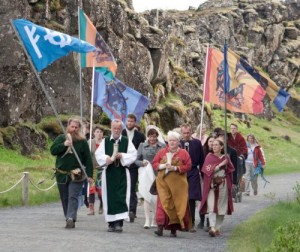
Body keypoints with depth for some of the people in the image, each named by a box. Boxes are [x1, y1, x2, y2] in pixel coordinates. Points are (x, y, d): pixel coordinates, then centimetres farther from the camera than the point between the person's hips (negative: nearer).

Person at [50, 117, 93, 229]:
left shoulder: (82, 142, 0)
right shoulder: (61, 138, 6)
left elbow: (88, 159, -1)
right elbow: (53, 150, -4)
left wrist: (89, 174, -6)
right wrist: (64, 145, -19)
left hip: (76, 175, -3)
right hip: (61, 174, 3)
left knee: (73, 197, -14)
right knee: (64, 199, 8)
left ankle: (71, 218, -23)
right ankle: (69, 219, 17)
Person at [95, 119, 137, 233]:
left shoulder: (127, 141, 6)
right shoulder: (105, 141, 9)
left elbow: (133, 155, -1)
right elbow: (98, 154, 1)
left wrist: (122, 156, -15)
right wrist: (106, 158, -18)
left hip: (122, 173, -2)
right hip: (108, 173, 2)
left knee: (121, 198, -9)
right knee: (109, 198, 2)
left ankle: (119, 222, -12)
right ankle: (111, 223, 10)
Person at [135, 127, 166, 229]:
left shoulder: (162, 146, 5)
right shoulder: (142, 146, 9)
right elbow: (137, 160, 10)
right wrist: (142, 163, -10)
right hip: (146, 173, 0)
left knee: (156, 196, 1)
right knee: (146, 195, -7)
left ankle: (154, 220, 12)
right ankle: (147, 220, -7)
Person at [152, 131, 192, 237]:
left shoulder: (184, 153, 3)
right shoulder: (162, 152, 10)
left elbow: (188, 166, -5)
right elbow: (154, 163, 9)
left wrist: (175, 168, -14)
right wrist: (163, 166, -10)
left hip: (178, 184, -1)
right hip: (163, 182, 1)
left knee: (177, 205, 2)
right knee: (163, 203, -10)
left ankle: (174, 229, 11)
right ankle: (160, 227, -14)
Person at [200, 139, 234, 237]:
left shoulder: (225, 157, 9)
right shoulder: (209, 156, 5)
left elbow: (230, 170, 8)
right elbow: (208, 169, -7)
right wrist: (220, 165, -13)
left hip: (223, 185, 2)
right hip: (212, 184, -2)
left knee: (221, 207, 3)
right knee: (211, 206, -14)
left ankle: (217, 228, 14)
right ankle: (212, 227, -24)